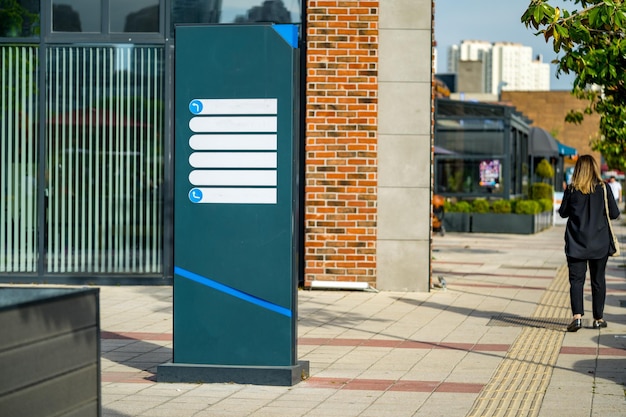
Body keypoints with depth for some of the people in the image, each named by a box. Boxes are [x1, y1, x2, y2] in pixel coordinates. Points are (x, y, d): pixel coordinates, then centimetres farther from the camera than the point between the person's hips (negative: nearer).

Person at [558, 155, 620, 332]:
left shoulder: (571, 190, -6)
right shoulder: (603, 189, -6)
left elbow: (563, 212, 5)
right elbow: (614, 214, -2)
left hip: (576, 243, -1)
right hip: (599, 243, 1)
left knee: (576, 279, 0)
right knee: (598, 280, 11)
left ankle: (577, 315, -17)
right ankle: (598, 318, 16)